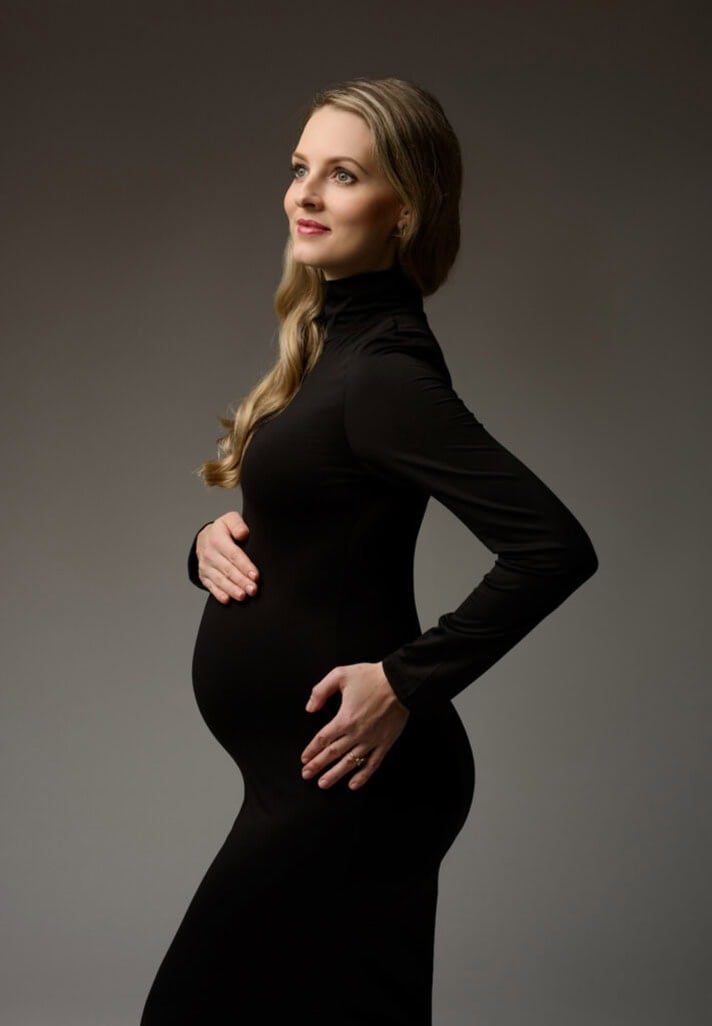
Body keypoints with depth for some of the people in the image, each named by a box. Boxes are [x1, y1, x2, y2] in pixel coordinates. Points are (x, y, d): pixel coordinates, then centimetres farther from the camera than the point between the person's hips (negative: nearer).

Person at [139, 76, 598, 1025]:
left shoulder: (387, 370, -19)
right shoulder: (331, 342, 10)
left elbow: (554, 545, -28)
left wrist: (408, 679, -22)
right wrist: (211, 542, -1)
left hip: (343, 778, -9)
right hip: (301, 774, 9)